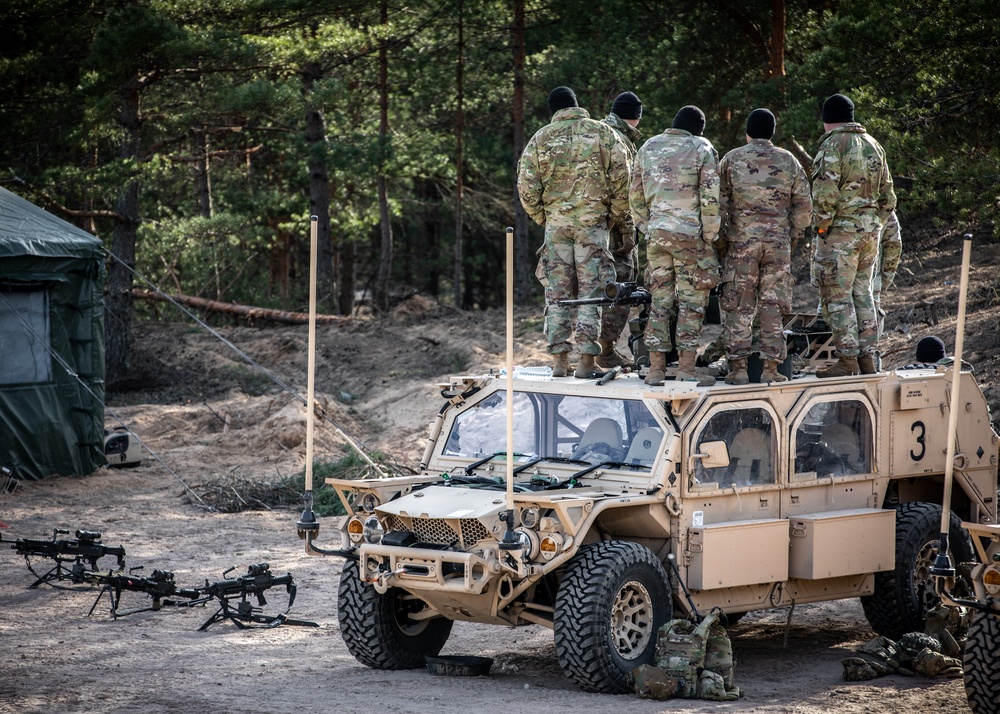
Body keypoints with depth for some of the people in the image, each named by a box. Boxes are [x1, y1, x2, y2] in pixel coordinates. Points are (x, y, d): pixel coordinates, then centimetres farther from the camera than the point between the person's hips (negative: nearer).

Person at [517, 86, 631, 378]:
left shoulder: (540, 139, 5)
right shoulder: (603, 133, 3)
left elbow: (527, 187, 2)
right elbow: (621, 179, -3)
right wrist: (615, 217, 7)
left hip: (556, 223, 1)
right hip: (593, 222, -1)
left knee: (557, 293, 7)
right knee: (590, 292, 2)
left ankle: (559, 359, 4)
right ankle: (587, 359, -3)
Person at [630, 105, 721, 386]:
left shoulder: (648, 147, 12)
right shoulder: (703, 149, -2)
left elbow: (635, 194, 15)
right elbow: (710, 197, -8)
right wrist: (710, 236, -1)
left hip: (656, 234, 4)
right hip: (689, 233, -4)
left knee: (660, 300, 9)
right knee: (691, 300, 1)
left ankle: (656, 369, 7)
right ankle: (686, 367, 0)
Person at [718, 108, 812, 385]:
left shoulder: (731, 160, 2)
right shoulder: (788, 161, 7)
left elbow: (719, 203, 0)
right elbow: (804, 206, 7)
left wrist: (721, 237, 7)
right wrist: (793, 235, 16)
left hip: (741, 240, -1)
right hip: (778, 243, 1)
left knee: (739, 307, 2)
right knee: (773, 307, 4)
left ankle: (738, 368, -1)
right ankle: (771, 368, 3)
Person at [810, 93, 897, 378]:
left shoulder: (833, 145, -11)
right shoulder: (873, 145, 13)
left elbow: (825, 193, -20)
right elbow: (888, 196, 16)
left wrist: (821, 226, -10)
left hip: (840, 230, -7)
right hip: (870, 230, 8)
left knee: (837, 296, -3)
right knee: (862, 293, 13)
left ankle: (847, 360, -5)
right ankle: (867, 359, 13)